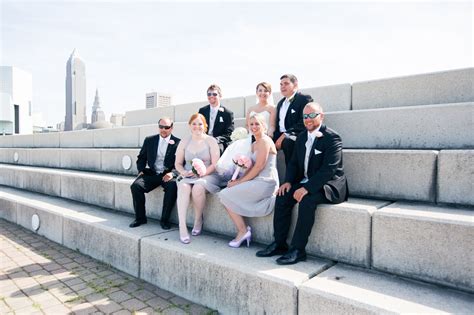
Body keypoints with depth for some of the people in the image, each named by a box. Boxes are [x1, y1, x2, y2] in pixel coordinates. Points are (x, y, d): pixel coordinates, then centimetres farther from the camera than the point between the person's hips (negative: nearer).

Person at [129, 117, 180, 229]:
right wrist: (141, 171, 0)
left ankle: (165, 219, -18)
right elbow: (141, 158, 18)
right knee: (136, 185, -23)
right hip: (151, 173, 3)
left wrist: (172, 173, -19)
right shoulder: (149, 140, 14)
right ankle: (140, 218, -6)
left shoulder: (178, 143, 3)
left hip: (167, 175, -3)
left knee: (173, 186, -34)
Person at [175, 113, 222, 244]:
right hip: (188, 177, 3)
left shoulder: (211, 141, 3)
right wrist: (183, 172, -9)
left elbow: (215, 164, -4)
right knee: (183, 187, -31)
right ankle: (182, 227, -34)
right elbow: (178, 163, 13)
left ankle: (198, 221, -11)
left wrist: (201, 173, -18)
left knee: (198, 187, -35)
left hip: (208, 176, -2)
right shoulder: (184, 142, 13)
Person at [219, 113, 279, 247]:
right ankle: (243, 230, 1)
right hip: (258, 182, 9)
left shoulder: (265, 141, -10)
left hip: (265, 183, -9)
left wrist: (240, 181, -11)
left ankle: (243, 230, -1)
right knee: (225, 193, 0)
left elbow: (259, 166, -16)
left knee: (226, 194, -10)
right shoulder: (254, 144, 19)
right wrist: (238, 180, 0)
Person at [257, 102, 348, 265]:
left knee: (307, 199, -33)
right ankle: (279, 244, -6)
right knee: (282, 196, -14)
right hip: (305, 183, 7)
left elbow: (329, 169, -22)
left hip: (329, 184, -7)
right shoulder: (302, 137, 11)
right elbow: (294, 162, 13)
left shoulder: (332, 137, -13)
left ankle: (298, 249, -22)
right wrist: (288, 181, -6)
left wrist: (307, 188, -29)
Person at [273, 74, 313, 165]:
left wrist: (285, 135, -19)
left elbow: (303, 123, -14)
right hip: (281, 137, 7)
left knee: (287, 142, -35)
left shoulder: (304, 99, -3)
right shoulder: (281, 103, 22)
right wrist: (275, 138, -3)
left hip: (294, 139, -7)